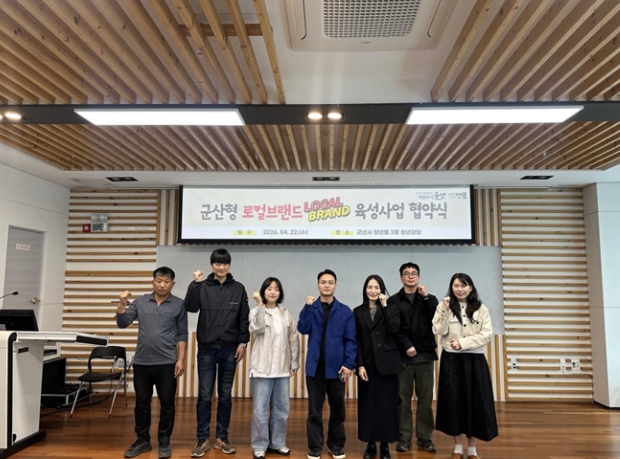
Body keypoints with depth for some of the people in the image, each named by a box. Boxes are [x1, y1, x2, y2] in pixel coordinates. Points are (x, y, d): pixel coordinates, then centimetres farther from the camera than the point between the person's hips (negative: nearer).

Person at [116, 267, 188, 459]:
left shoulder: (179, 304, -1)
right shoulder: (140, 302, 5)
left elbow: (182, 334, 0)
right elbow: (122, 323, 3)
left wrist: (181, 359, -6)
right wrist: (122, 304, -12)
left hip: (166, 363, -2)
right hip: (141, 362, 3)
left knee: (167, 404, 5)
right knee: (141, 403, 12)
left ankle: (164, 442, 20)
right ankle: (142, 440, 27)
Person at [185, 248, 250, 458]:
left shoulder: (238, 288, 3)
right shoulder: (202, 287, 1)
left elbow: (244, 319, 3)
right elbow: (190, 307, -15)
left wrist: (242, 342, -2)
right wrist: (195, 283, -20)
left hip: (230, 350, 1)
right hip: (207, 349, -1)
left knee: (226, 395, 10)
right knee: (205, 395, 4)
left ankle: (222, 437, 22)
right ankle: (202, 438, 17)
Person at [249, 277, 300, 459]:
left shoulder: (286, 314, 8)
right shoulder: (256, 312, -1)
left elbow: (294, 339, 11)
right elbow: (258, 328, -23)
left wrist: (294, 363, 9)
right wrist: (260, 305, -25)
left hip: (282, 369, 4)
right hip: (262, 368, -4)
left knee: (281, 409, 12)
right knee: (260, 409, -1)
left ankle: (277, 443, 27)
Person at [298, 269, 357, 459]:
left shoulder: (345, 311, 3)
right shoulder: (311, 308, 5)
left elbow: (350, 340, 0)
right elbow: (303, 329, -12)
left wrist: (349, 364, -9)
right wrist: (308, 307, -19)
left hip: (336, 367, 0)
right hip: (315, 366, 0)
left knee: (337, 409, 11)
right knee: (314, 410, 7)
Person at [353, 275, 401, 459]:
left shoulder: (391, 308, 3)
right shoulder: (358, 312, 6)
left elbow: (394, 329, -16)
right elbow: (356, 341, 2)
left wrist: (384, 305, -15)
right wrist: (360, 365, -6)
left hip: (387, 364, -1)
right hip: (367, 364, 1)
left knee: (387, 405, 3)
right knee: (368, 405, 5)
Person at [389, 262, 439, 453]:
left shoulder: (428, 299, 12)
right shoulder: (394, 301, 5)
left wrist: (426, 297, -10)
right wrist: (406, 345, -13)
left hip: (425, 355, 2)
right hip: (403, 356, -2)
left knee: (426, 398, 5)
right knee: (403, 398, 3)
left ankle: (425, 437, 16)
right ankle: (404, 437, 12)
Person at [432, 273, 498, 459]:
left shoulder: (481, 309, 2)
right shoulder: (444, 307, 1)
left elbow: (487, 334, -5)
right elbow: (440, 331, -9)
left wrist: (463, 343, -13)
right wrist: (445, 310, -21)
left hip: (475, 361, 1)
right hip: (451, 360, 0)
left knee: (475, 403, 5)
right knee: (453, 402, 5)